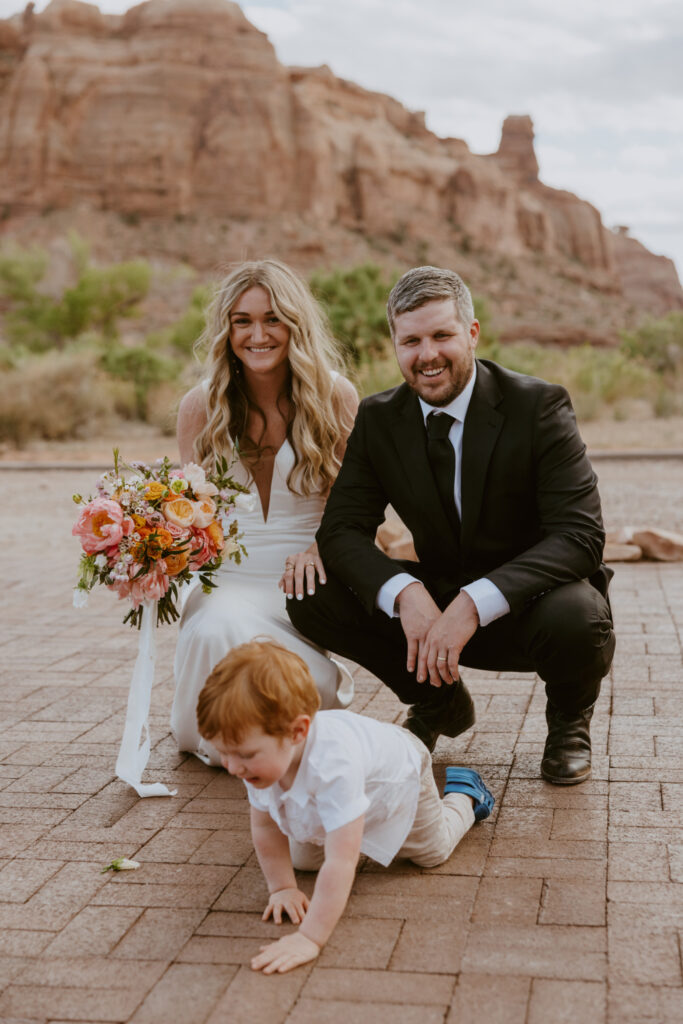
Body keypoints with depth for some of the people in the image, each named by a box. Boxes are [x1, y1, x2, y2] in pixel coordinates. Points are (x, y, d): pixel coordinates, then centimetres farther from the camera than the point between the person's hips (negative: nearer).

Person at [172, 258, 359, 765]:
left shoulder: (336, 398, 1)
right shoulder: (201, 407, 5)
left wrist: (320, 548, -18)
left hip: (302, 587, -1)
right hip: (224, 582, 2)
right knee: (214, 630, -35)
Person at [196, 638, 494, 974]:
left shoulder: (332, 766, -54)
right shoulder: (264, 754, -34)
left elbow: (341, 864, -54)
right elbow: (265, 826, -15)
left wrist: (310, 939, -55)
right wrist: (282, 887, -17)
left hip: (398, 768, -5)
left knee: (433, 850, 19)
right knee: (303, 860, 16)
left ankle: (463, 792, 45)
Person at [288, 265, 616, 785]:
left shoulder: (540, 406, -16)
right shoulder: (378, 418, -3)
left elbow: (581, 535, -24)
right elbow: (342, 528, -8)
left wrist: (475, 604, -37)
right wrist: (404, 592, -30)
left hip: (530, 603, -3)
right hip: (435, 605, 4)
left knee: (576, 617, -38)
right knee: (310, 598, -15)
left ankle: (569, 720, 2)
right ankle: (438, 702, 10)